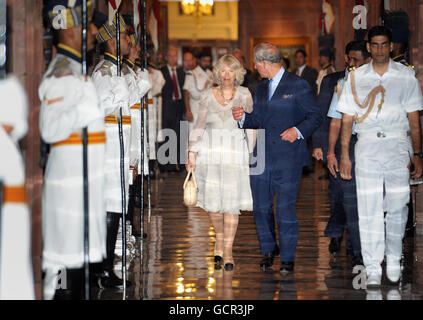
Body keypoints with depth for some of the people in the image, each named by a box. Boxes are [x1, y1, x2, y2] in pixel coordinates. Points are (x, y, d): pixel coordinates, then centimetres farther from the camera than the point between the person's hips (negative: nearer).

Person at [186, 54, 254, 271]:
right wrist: (192, 153, 3)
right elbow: (199, 125, 9)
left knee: (232, 202, -3)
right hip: (211, 151, 1)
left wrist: (252, 152, -2)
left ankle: (227, 251, 6)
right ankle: (220, 238, 26)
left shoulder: (244, 95, 4)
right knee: (212, 202, -2)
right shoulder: (208, 96, 7)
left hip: (235, 153, -1)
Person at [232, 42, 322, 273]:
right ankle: (268, 249, 26)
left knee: (285, 207, -5)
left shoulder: (298, 86, -3)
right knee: (261, 206, 6)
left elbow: (315, 116, -3)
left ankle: (287, 258, 6)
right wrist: (243, 117, 1)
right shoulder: (261, 89, 17)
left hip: (288, 157, -6)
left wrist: (298, 131, -18)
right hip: (262, 156, 6)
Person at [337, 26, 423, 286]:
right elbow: (347, 119, 9)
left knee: (397, 206, -2)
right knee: (369, 210, -3)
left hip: (397, 144, 0)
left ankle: (394, 259, 18)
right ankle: (373, 270, 1)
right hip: (367, 145, 0)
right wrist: (344, 155, 3)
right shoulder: (356, 78, 9)